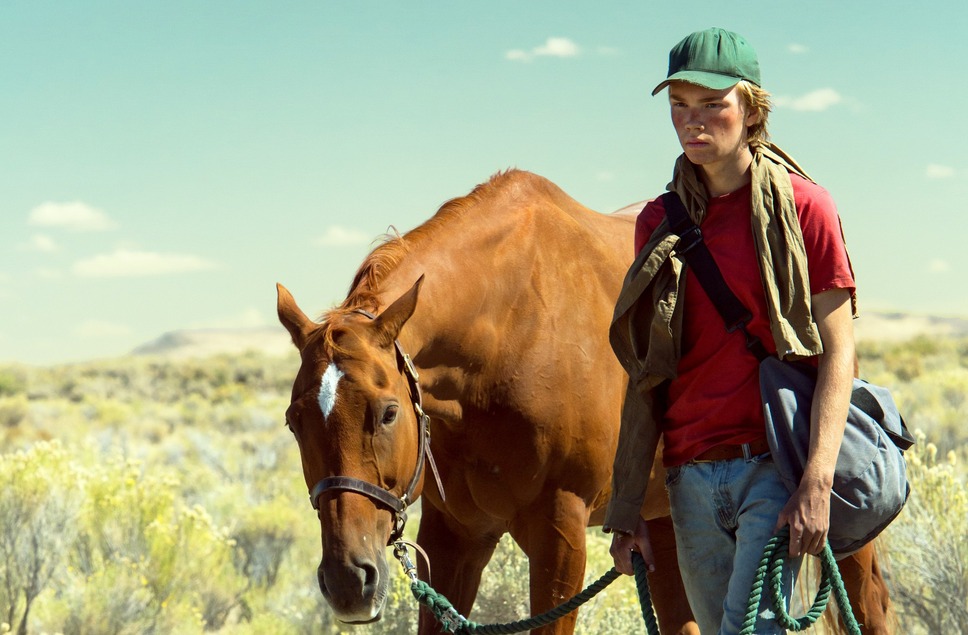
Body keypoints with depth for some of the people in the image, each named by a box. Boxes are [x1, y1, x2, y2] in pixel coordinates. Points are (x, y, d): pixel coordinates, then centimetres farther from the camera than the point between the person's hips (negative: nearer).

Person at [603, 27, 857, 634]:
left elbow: (838, 351, -6)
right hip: (693, 478, 5)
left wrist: (817, 484, -16)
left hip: (776, 467, -5)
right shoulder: (660, 223, 11)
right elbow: (647, 375, 12)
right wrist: (628, 505, 8)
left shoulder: (802, 208, -3)